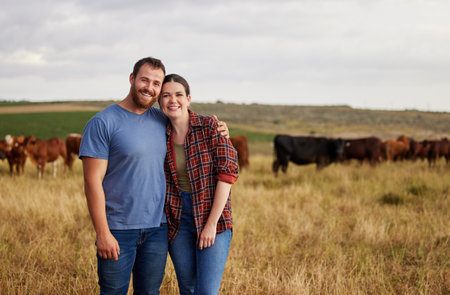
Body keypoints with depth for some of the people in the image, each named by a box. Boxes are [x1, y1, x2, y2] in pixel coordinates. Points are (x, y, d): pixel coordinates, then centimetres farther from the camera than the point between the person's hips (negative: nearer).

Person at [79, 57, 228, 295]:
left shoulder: (162, 120, 9)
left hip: (157, 229, 5)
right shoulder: (102, 123, -8)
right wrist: (102, 234, -17)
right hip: (118, 230, -5)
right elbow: (93, 182, -12)